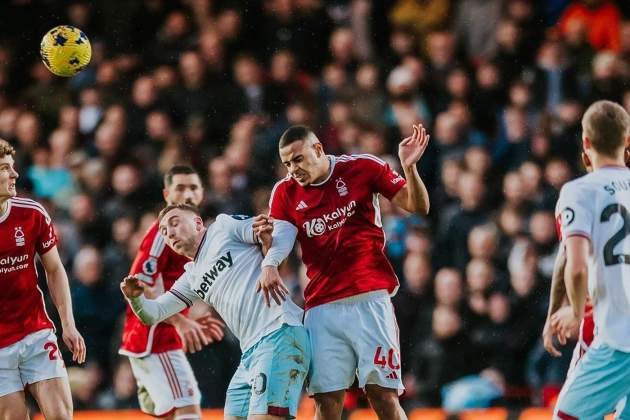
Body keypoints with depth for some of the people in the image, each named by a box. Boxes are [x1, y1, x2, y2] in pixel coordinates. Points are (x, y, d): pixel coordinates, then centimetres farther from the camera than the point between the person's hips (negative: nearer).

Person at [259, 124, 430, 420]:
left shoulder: (362, 167, 1)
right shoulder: (285, 192, 9)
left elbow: (418, 207, 3)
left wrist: (409, 168, -15)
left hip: (368, 301, -3)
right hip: (321, 309, 3)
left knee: (383, 395, -8)